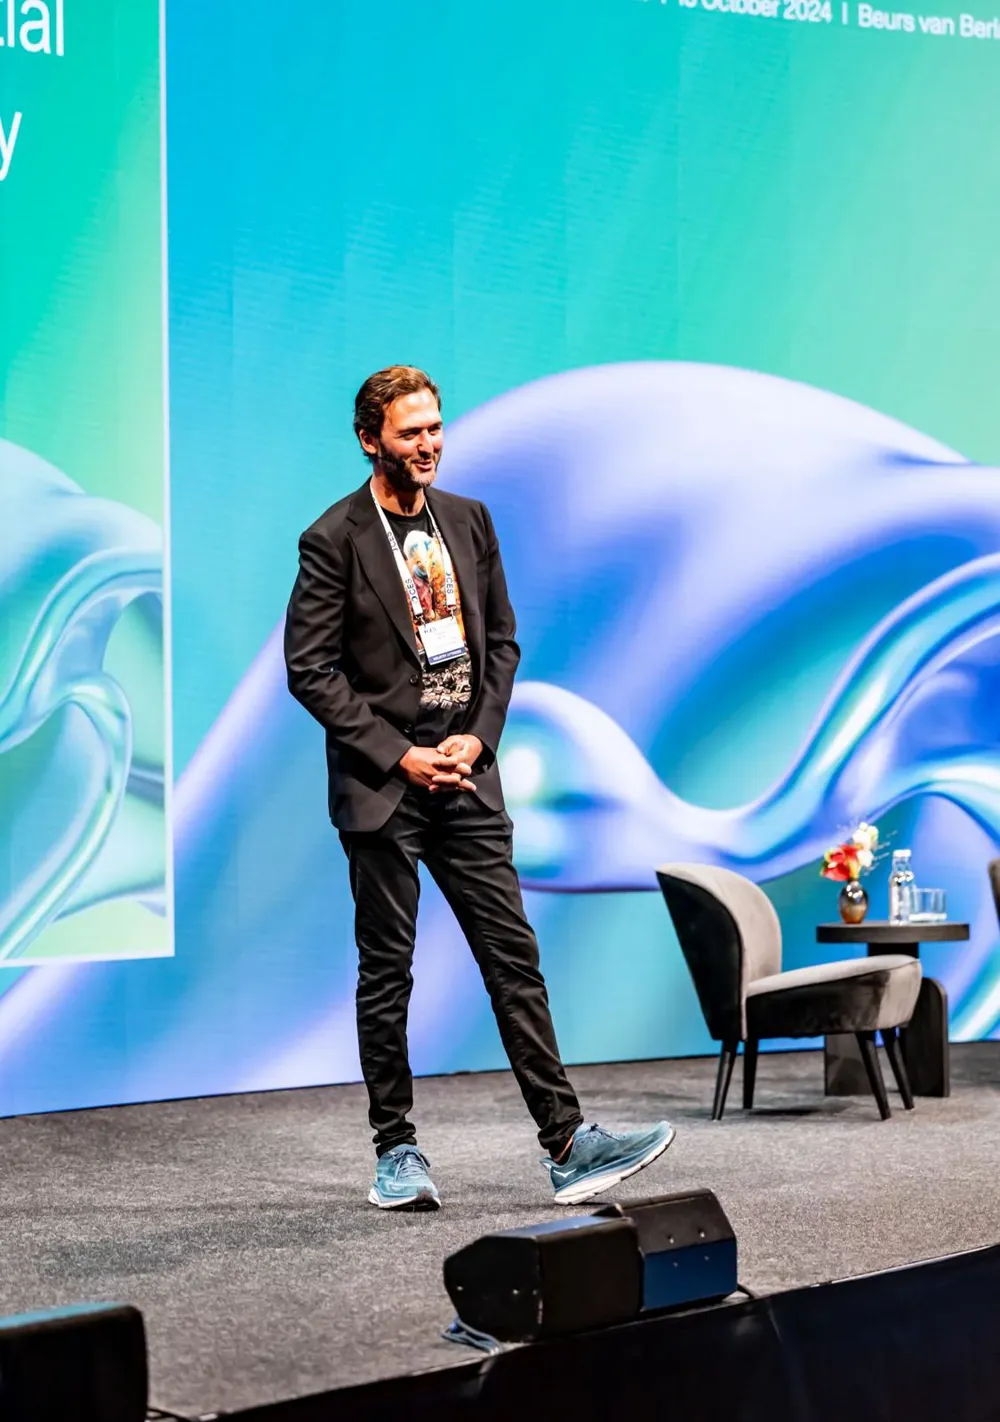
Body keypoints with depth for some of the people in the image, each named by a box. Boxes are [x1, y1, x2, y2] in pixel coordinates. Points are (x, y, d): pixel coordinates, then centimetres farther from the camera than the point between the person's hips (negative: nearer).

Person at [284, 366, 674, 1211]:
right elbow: (310, 670, -7)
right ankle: (397, 1150, 15)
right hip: (382, 787, -4)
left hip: (466, 777, 4)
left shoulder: (468, 520, 10)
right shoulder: (335, 540, -6)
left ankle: (567, 1143, 0)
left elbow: (502, 640, 14)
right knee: (387, 972, 5)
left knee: (514, 958, 0)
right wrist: (399, 756, -12)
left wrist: (479, 735, -1)